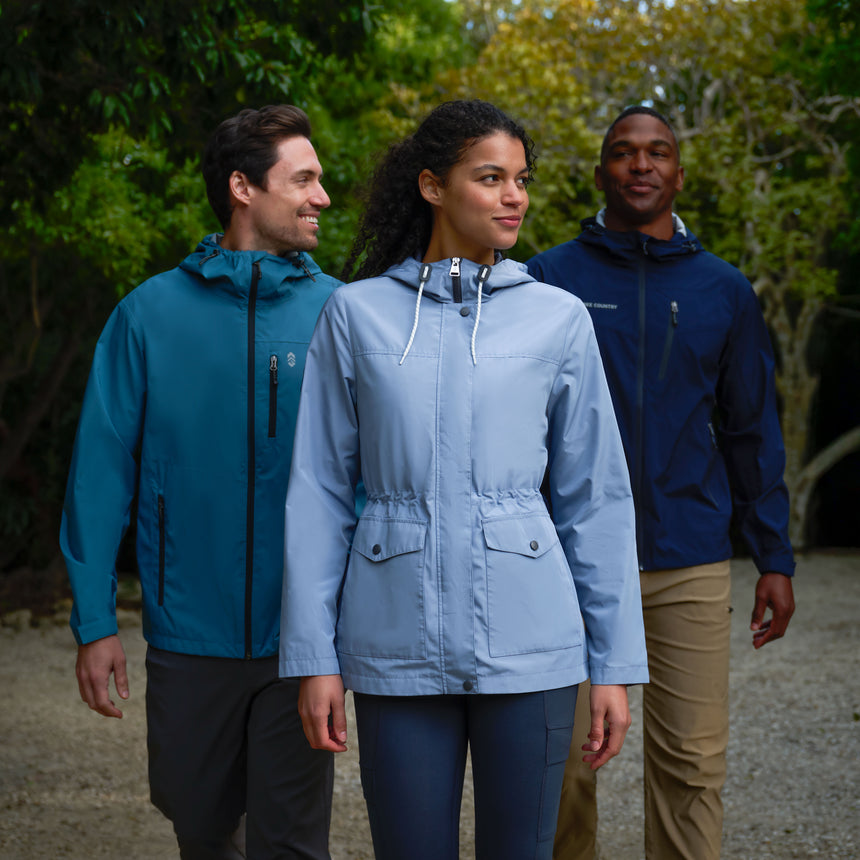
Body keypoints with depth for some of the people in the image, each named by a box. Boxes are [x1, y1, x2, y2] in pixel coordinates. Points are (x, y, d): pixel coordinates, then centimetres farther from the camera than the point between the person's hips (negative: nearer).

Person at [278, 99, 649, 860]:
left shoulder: (557, 319, 4)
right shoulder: (356, 314, 4)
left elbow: (596, 500, 6)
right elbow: (320, 493, 4)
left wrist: (616, 662, 3)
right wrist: (312, 655, -1)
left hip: (528, 646, 0)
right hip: (400, 646, 0)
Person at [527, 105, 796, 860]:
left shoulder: (724, 290, 8)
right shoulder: (552, 279, 2)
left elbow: (752, 432, 10)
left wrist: (776, 557, 6)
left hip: (692, 565, 1)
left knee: (692, 762, 1)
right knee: (566, 760, 5)